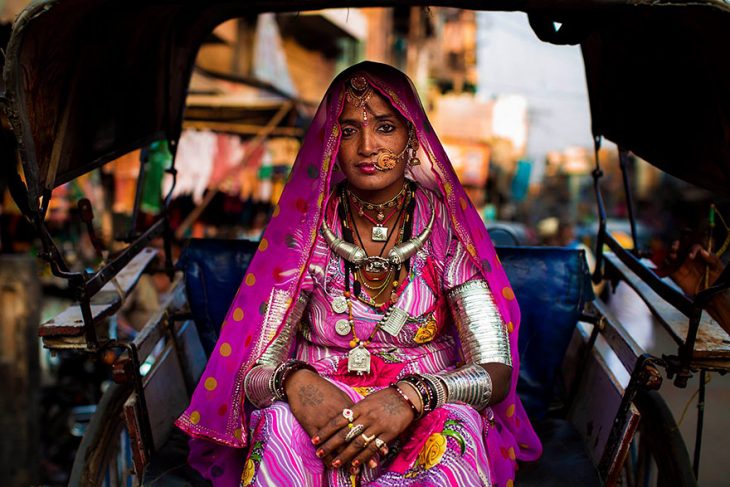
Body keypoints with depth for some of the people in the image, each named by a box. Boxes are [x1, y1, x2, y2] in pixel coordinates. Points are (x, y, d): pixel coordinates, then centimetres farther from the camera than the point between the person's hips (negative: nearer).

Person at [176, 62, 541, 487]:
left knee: (455, 424, -34)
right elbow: (255, 368, -5)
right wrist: (294, 382, -30)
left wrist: (411, 396, -30)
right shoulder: (306, 229, -1)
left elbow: (495, 370, -10)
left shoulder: (445, 228, -3)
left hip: (421, 421, 0)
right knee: (280, 423, -33)